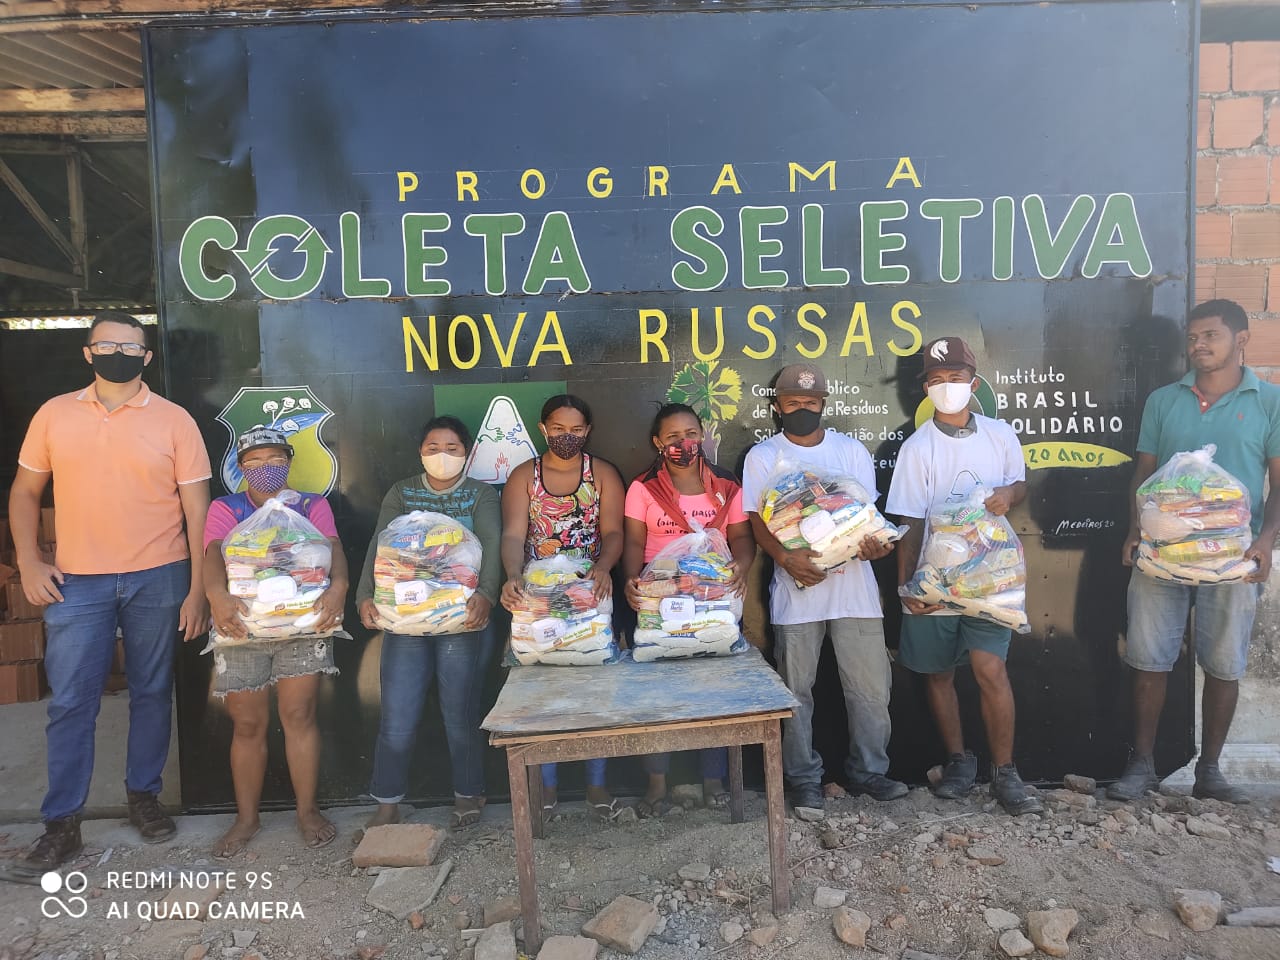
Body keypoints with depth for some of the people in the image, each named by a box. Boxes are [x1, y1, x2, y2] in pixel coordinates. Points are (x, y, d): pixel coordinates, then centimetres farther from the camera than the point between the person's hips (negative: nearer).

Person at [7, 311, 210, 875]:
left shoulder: (174, 421, -1)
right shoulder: (54, 415, 5)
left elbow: (197, 509, -2)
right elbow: (25, 492, 13)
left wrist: (198, 590, -6)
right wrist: (28, 562, -1)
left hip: (158, 580, -1)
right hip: (76, 582, 1)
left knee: (152, 693, 10)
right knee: (70, 702, 4)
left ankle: (143, 794, 28)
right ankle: (61, 824, 16)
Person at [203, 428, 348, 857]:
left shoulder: (312, 506, 7)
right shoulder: (225, 508, 7)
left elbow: (333, 548, -10)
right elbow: (215, 555, -11)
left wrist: (338, 585, -32)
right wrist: (217, 594, -34)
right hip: (242, 624, 1)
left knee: (299, 714, -2)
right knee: (248, 725, 6)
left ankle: (308, 810, 13)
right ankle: (246, 818, 22)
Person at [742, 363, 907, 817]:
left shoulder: (852, 450, 11)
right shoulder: (762, 456, 5)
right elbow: (758, 521, -2)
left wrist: (874, 543, -15)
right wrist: (785, 556, -21)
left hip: (853, 581, 2)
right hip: (796, 586, -1)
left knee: (871, 685, 5)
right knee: (797, 689, 6)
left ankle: (868, 770, 23)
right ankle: (804, 777, 20)